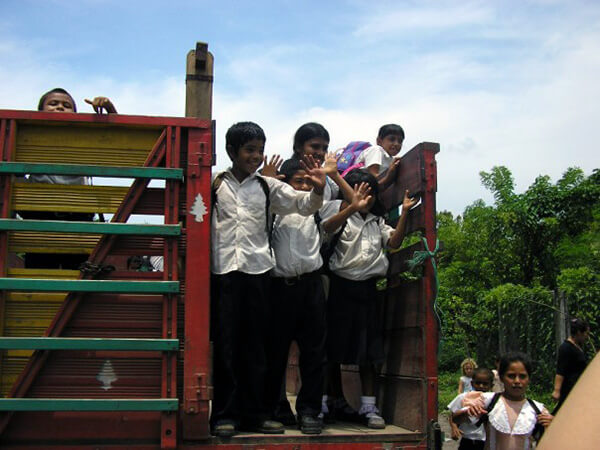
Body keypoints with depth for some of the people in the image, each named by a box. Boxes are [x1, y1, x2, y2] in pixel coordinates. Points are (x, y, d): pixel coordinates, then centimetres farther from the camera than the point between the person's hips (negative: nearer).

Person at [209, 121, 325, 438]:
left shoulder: (268, 186, 10)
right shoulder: (213, 184, 6)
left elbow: (303, 204, 3)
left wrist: (317, 191, -15)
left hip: (258, 271, 2)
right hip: (222, 271, -2)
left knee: (255, 344, 8)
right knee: (224, 343, 2)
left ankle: (253, 412, 16)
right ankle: (225, 415, 10)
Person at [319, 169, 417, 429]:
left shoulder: (376, 221, 21)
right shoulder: (339, 212, 1)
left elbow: (394, 242, 9)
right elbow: (324, 230, -19)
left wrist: (404, 212, 2)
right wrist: (352, 207, -29)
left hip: (366, 289, 5)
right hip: (340, 287, -5)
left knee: (369, 351, 2)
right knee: (333, 348, 3)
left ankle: (369, 407, 5)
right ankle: (335, 402, 16)